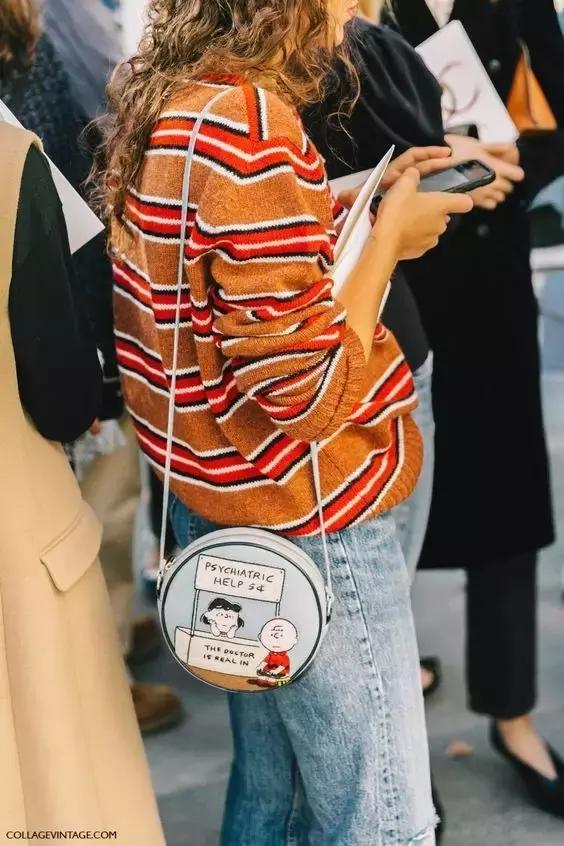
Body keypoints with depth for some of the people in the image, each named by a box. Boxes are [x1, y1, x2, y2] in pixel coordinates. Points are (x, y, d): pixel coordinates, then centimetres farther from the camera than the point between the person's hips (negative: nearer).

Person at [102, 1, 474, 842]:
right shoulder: (249, 127, -25)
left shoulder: (157, 100, 4)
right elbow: (309, 390, -24)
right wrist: (389, 233, -12)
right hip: (306, 524, -10)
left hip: (216, 505, 10)